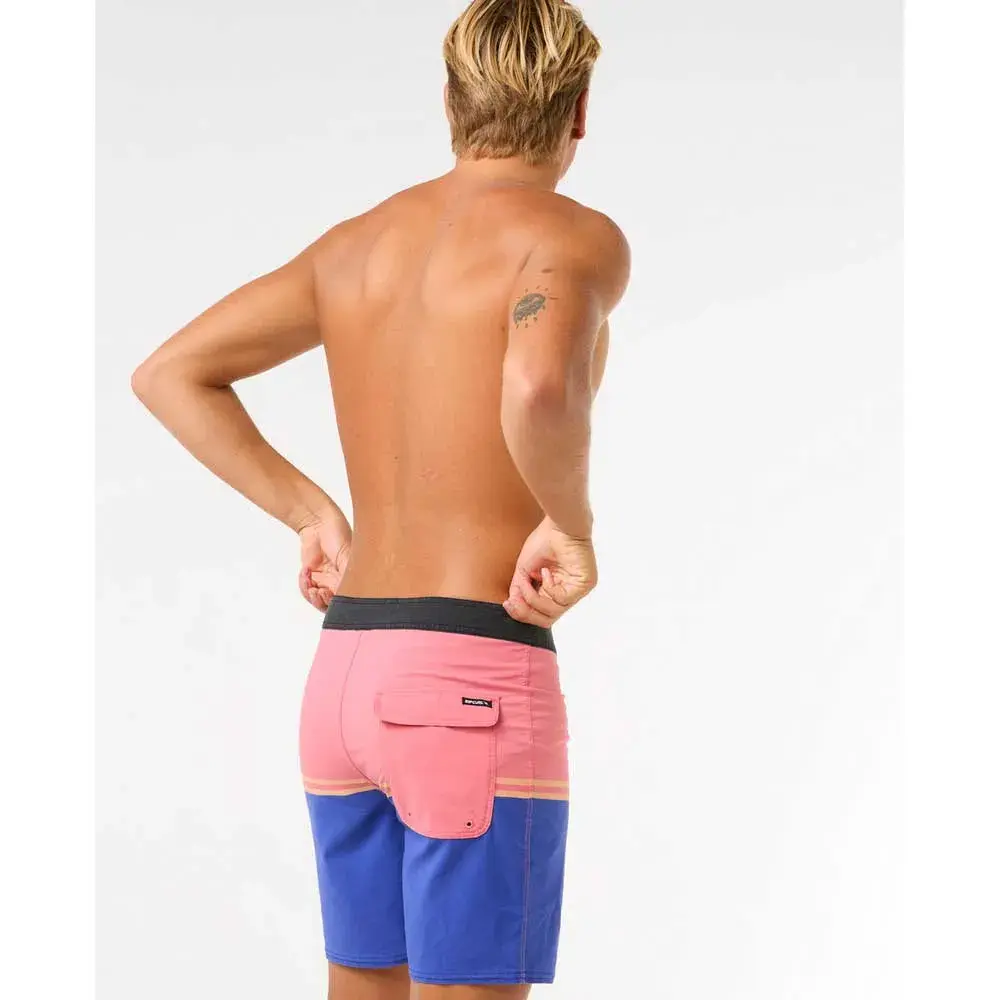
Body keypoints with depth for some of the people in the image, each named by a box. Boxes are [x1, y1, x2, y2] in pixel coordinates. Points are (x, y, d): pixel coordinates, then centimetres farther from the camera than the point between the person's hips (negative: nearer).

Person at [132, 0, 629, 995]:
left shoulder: (355, 244, 13)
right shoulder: (575, 238, -8)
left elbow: (168, 373, 17)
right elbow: (539, 389, -31)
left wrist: (310, 516, 14)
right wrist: (571, 525, -13)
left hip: (345, 674, 7)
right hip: (476, 686, -7)